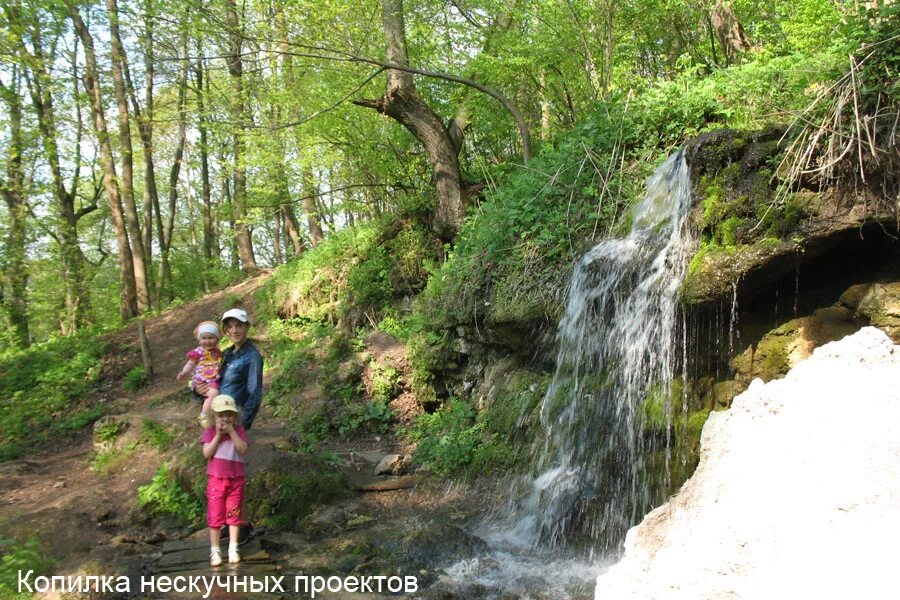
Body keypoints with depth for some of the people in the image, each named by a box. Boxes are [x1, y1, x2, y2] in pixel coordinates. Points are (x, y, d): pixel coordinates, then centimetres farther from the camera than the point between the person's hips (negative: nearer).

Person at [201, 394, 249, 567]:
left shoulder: (238, 430, -2)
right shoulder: (210, 431, -4)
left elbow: (243, 450, -16)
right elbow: (207, 454, -14)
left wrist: (231, 432, -20)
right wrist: (218, 435, -20)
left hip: (236, 479, 1)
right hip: (216, 479, -1)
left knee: (234, 514, 8)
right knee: (215, 515, 4)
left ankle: (233, 549, 18)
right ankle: (215, 551, 13)